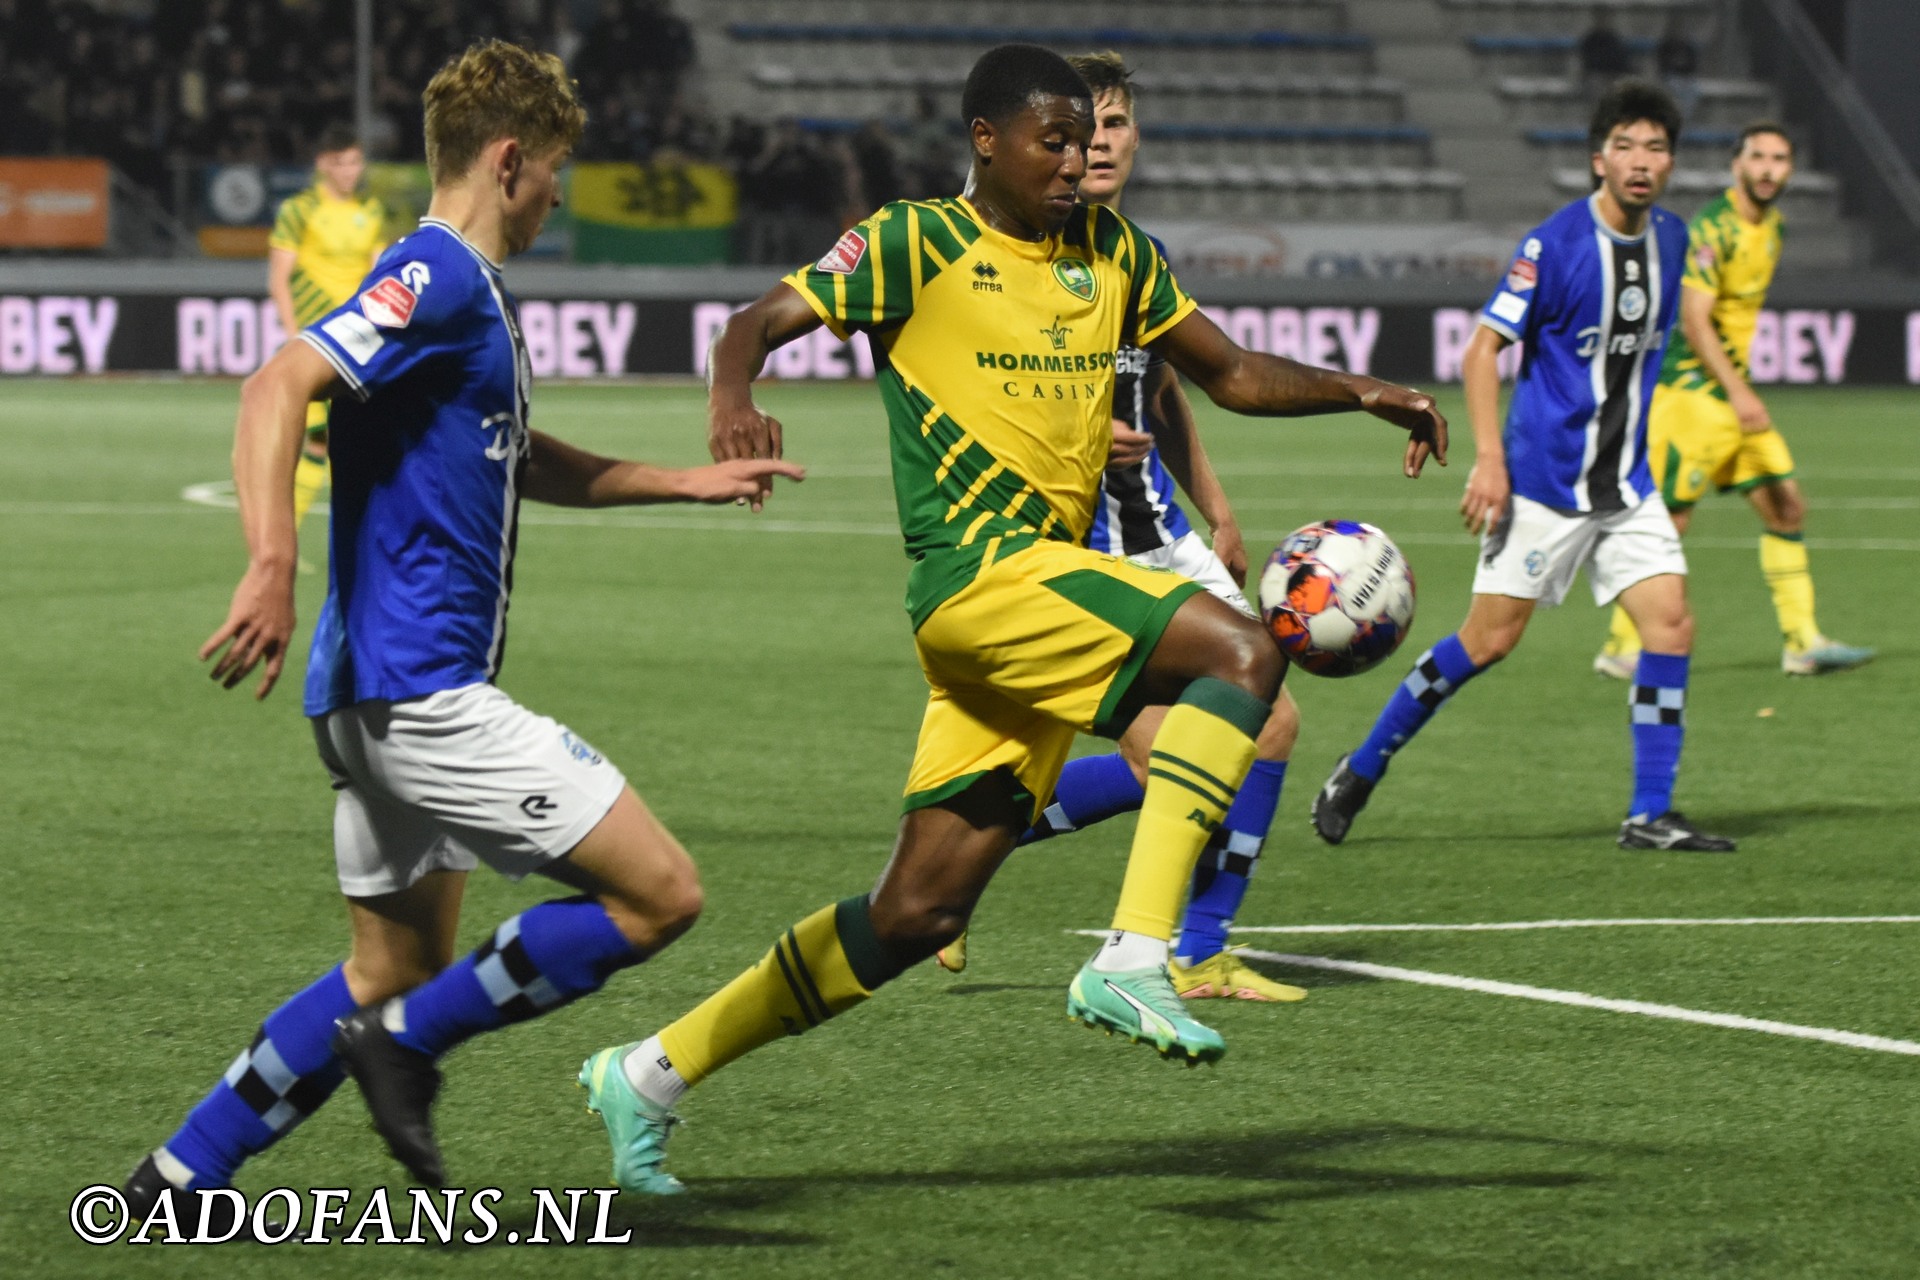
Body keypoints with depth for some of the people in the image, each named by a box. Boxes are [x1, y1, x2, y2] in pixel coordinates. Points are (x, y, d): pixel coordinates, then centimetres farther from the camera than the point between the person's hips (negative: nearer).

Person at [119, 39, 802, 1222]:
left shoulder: (467, 292, 20)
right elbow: (278, 390, -25)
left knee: (400, 972, 18)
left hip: (389, 693, 11)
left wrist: (688, 483, 37)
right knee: (659, 893, -9)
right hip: (421, 687, -11)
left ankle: (181, 1175, 17)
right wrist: (273, 570, -35)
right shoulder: (435, 279, -12)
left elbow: (523, 462, 36)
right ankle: (408, 1042, -4)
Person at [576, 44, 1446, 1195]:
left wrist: (1362, 392, 6)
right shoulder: (917, 246, -2)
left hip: (1052, 581, 7)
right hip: (980, 571, -7)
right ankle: (1133, 960, -29)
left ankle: (653, 1074, 16)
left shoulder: (1111, 251, 16)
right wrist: (734, 398, -27)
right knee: (1243, 653, -25)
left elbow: (1233, 373, 21)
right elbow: (759, 324, -4)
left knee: (919, 914, 6)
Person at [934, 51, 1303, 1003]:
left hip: (1162, 543, 8)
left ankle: (1199, 957, 12)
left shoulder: (1143, 260, 12)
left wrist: (1217, 516, 25)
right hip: (1064, 549, -8)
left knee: (1270, 721, 1)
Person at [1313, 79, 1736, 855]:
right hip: (1543, 481, -6)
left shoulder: (1670, 239, 7)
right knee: (1489, 640, -4)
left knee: (1671, 623, -9)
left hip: (1625, 483, 6)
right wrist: (1489, 459, -19)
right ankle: (1360, 772, 12)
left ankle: (1649, 817, -3)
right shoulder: (1555, 244, -13)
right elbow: (1483, 350, -11)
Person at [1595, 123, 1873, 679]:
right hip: (1690, 390, -9)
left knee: (1786, 507, 4)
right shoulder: (1711, 228, -16)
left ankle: (1802, 642, 7)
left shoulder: (1772, 227, 12)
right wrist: (1738, 392, -30)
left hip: (1736, 393, 9)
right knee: (1668, 519, -7)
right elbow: (1694, 320, -23)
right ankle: (1622, 648, 1)